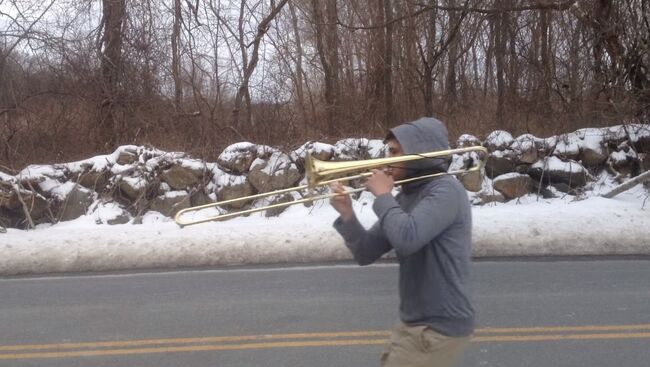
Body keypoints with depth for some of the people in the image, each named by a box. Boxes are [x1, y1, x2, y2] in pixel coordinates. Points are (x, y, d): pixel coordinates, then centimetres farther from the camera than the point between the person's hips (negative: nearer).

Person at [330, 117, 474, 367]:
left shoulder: (445, 190, -16)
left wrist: (383, 196, -16)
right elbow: (366, 253, 7)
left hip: (440, 328, -8)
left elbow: (407, 239, -31)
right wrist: (347, 215, -9)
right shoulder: (405, 198, 9)